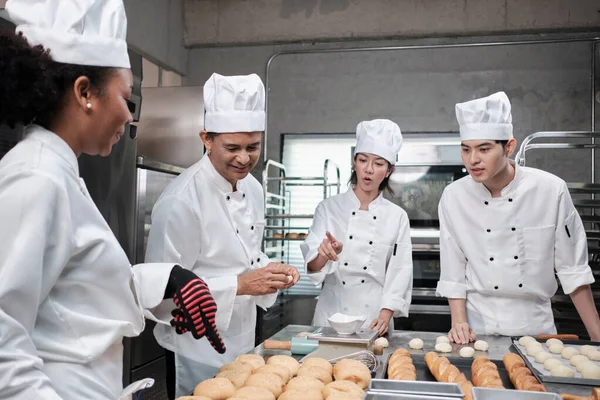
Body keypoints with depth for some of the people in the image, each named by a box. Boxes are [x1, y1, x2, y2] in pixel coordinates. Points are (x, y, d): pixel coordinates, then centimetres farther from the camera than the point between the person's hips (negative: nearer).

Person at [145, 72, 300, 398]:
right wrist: (240, 285, -27)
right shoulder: (182, 200, -23)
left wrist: (272, 271, -6)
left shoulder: (253, 189, 2)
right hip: (198, 356, -8)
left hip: (243, 346, 8)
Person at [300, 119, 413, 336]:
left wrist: (385, 314, -11)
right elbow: (313, 265, -12)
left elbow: (400, 272, 0)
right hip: (331, 312, 0)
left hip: (373, 318, 1)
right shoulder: (329, 208, -3)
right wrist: (324, 254, -32)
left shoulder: (397, 217, -1)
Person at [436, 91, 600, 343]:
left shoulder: (551, 190, -14)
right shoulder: (453, 197, -11)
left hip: (535, 324, 0)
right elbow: (453, 273, -3)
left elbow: (572, 269, -6)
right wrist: (459, 323, -10)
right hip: (479, 328, 0)